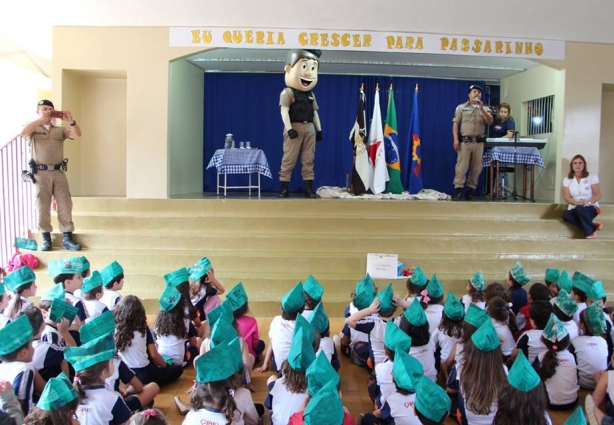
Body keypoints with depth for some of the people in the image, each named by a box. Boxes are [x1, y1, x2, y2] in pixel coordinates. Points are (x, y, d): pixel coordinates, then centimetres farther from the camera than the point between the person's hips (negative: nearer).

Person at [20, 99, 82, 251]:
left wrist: (71, 121, -16)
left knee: (65, 205, 0)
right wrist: (41, 119, -19)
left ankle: (67, 238, 4)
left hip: (59, 172, 2)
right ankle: (46, 238, 10)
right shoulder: (33, 129, 6)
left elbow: (77, 134, 0)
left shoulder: (60, 130, 14)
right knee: (42, 207, 1)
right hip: (40, 173, -2)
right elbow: (23, 133, -16)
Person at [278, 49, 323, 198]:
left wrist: (319, 129, 13)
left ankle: (309, 188, 9)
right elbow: (284, 111, -12)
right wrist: (289, 128, -21)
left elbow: (315, 113, 19)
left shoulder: (311, 95, 16)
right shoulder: (288, 92, -4)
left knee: (308, 160, 5)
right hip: (294, 128, -6)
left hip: (309, 128, 6)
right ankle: (284, 188, -1)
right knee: (289, 159, -6)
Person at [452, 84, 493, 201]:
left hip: (479, 142, 3)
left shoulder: (485, 109, 14)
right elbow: (455, 124, 2)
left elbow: (490, 122, -1)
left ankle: (470, 189, 10)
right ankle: (458, 190, -10)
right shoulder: (461, 107, 8)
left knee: (476, 167, 3)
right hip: (465, 141, -3)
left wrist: (481, 109, -9)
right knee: (461, 166, -9)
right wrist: (456, 139, -9)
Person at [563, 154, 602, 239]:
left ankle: (590, 231, -17)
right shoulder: (567, 179, 3)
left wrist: (588, 202, -25)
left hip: (591, 208, -2)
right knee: (566, 215, -32)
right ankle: (592, 225, -18)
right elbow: (567, 198, -2)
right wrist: (577, 202, -22)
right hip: (574, 209, 3)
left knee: (579, 209, -38)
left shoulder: (592, 177, -4)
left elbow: (598, 195, -5)